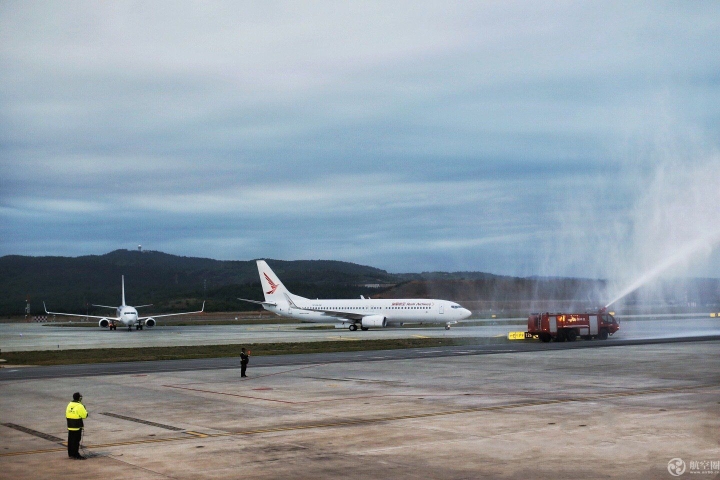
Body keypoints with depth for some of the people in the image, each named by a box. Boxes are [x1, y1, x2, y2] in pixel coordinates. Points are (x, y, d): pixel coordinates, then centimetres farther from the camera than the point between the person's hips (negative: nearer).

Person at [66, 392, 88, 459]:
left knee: (70, 440, 14)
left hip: (70, 426, 8)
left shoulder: (69, 405, 8)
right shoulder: (79, 406, -17)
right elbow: (85, 415, -13)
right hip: (77, 426, -8)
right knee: (76, 440, -4)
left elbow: (66, 415, 13)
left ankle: (70, 454, 22)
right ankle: (76, 455, -2)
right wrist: (85, 410, 3)